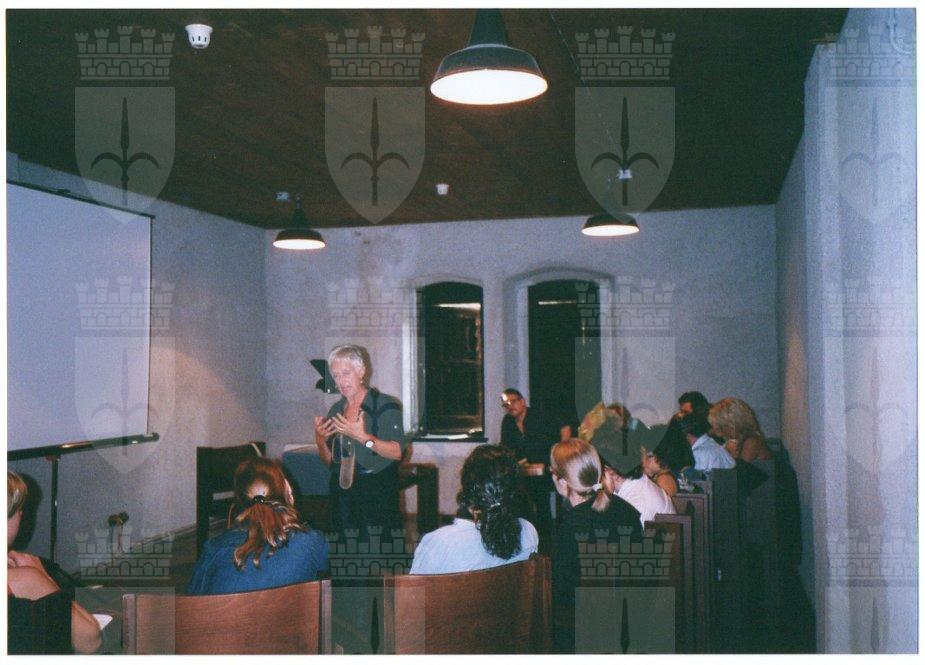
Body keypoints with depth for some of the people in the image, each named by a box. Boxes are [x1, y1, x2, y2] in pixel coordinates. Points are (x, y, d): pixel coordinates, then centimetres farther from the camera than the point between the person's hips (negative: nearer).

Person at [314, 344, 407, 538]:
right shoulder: (336, 411, 12)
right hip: (342, 493, 5)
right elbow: (330, 460, 17)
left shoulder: (385, 405, -5)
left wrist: (363, 437, -24)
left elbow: (398, 452, -16)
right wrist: (320, 441, -2)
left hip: (377, 493, -5)